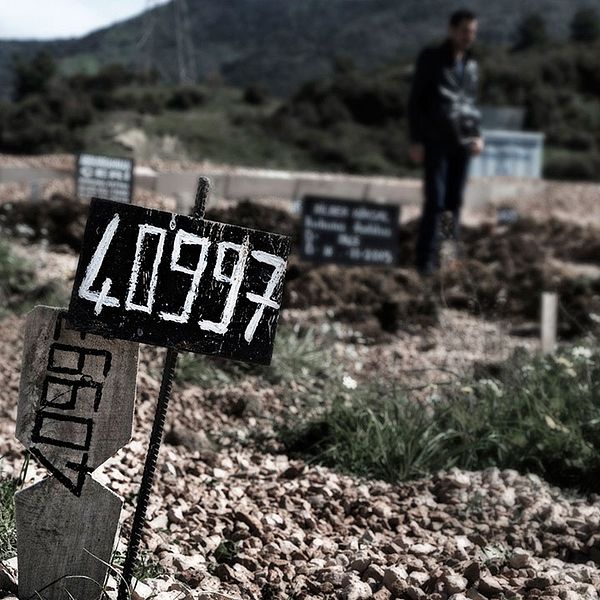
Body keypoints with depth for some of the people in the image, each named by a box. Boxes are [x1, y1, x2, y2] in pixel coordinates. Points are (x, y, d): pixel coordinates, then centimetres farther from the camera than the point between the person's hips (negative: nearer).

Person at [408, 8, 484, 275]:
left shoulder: (471, 65, 13)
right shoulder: (431, 59, -1)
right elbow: (415, 101, -2)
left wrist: (477, 135, 6)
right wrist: (416, 141, -9)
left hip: (463, 143, 4)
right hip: (435, 142, -4)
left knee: (454, 202, 5)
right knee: (435, 201, -9)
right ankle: (426, 258, -5)